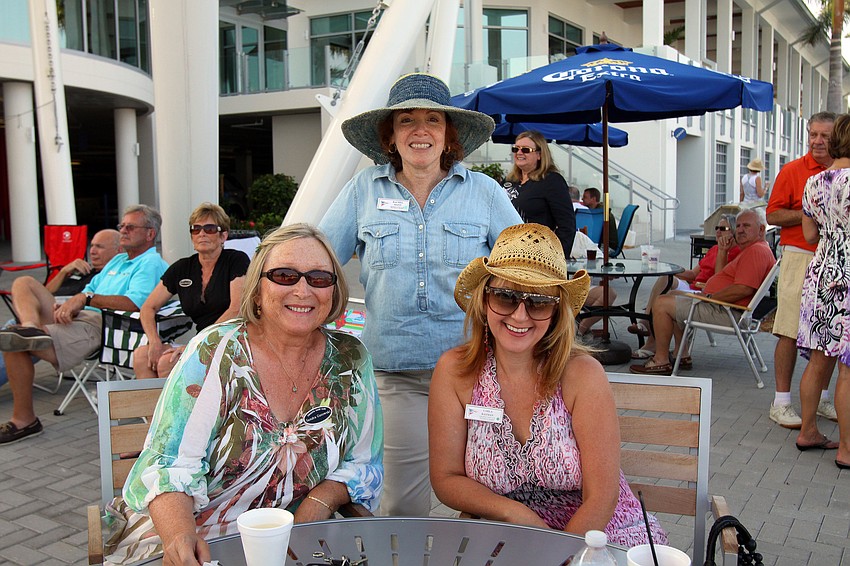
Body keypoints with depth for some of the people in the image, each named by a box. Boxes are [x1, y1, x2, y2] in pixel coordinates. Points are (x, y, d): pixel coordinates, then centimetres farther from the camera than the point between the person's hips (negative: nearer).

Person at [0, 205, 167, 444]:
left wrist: (87, 298, -23)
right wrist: (69, 304, -1)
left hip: (96, 326, -10)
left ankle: (24, 420, -10)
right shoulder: (118, 260, 29)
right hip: (76, 317, 10)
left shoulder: (150, 263, -2)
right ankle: (31, 326, -27)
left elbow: (136, 303, -21)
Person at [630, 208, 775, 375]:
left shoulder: (757, 250, -16)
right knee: (672, 298, 29)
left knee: (662, 304, -13)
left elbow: (743, 289, -28)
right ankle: (682, 356, 19)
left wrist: (709, 297, -19)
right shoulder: (750, 249, 21)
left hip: (728, 312, -12)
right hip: (722, 307, 12)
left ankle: (661, 361, -9)